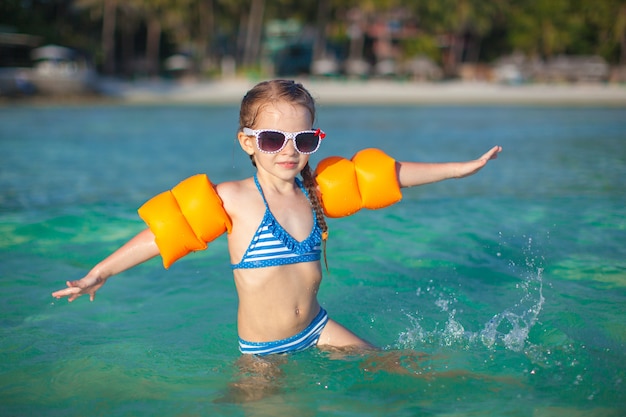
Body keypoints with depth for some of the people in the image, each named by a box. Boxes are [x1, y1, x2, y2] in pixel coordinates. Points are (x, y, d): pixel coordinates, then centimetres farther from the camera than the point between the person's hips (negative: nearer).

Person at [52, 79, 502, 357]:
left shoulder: (316, 191, 1)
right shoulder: (233, 200, -13)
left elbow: (393, 175, 9)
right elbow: (160, 234, -9)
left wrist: (463, 168, 16)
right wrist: (99, 274, -11)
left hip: (319, 331, 3)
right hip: (264, 352, -3)